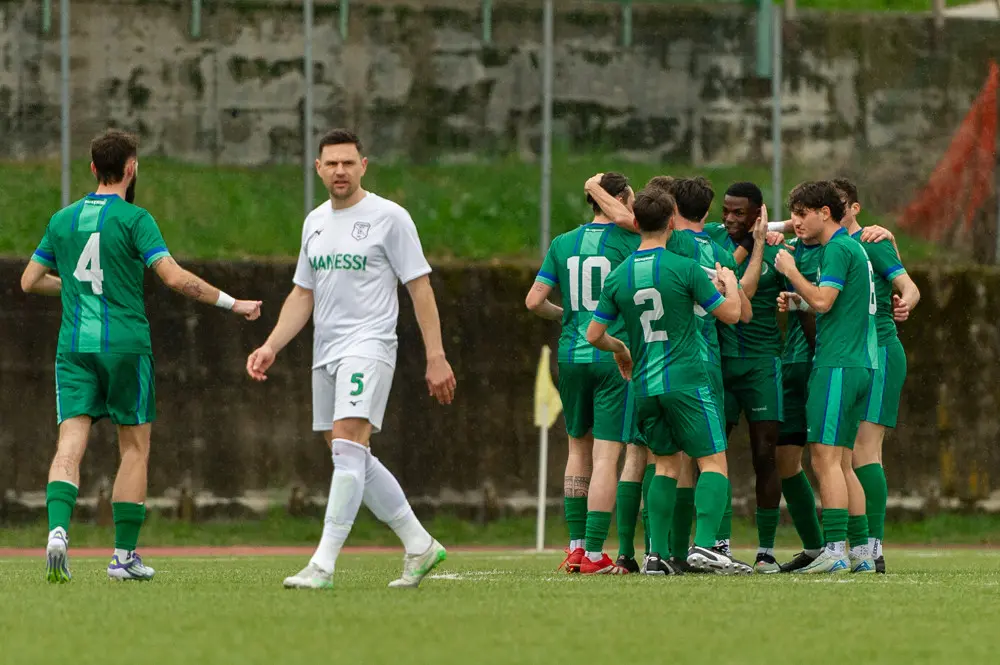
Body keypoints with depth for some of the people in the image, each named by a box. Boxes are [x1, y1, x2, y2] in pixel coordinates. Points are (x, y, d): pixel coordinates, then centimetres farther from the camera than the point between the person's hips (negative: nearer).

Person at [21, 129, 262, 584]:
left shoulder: (63, 219, 10)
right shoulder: (133, 219, -5)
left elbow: (30, 281, 17)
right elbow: (174, 277, -14)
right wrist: (232, 304, -7)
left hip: (74, 345, 3)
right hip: (125, 345, -3)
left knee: (70, 444, -5)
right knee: (135, 447, 8)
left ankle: (58, 529, -30)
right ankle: (124, 555, 7)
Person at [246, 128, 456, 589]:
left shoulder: (388, 217, -5)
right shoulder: (315, 222, 14)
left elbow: (420, 287, -5)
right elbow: (302, 295, 19)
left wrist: (436, 358, -10)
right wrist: (271, 347, 6)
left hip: (368, 346, -8)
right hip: (325, 352, 8)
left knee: (348, 447, -19)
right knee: (354, 460, 9)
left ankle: (323, 565, -24)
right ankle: (420, 546, 22)